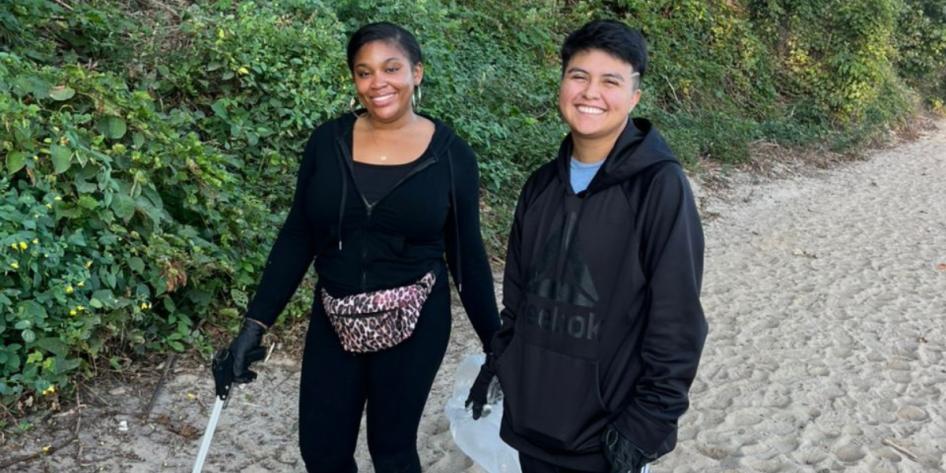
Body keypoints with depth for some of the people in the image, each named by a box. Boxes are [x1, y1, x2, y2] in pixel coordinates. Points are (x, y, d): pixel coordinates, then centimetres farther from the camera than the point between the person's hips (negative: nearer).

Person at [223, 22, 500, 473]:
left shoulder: (451, 154, -7)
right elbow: (296, 237, 1)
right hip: (333, 321, 3)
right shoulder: (328, 141, -3)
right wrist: (256, 322, -4)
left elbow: (467, 254, 0)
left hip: (414, 323, -2)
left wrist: (496, 344, 2)